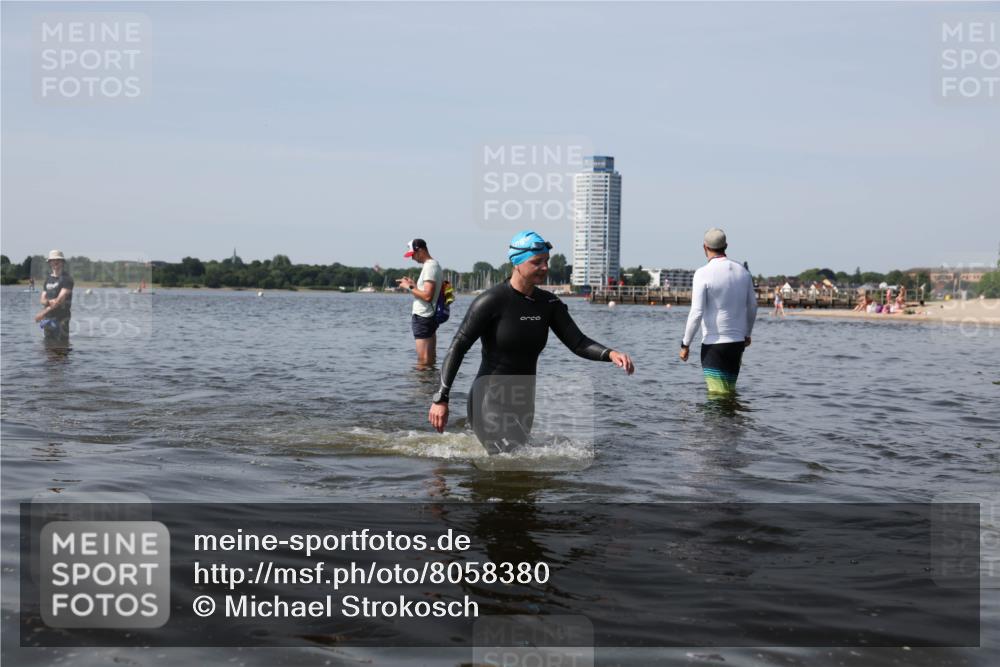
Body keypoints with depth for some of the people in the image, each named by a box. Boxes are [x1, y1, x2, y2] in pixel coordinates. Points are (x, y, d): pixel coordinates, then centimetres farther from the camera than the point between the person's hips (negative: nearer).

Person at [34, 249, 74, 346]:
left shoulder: (67, 278, -6)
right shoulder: (48, 279, 16)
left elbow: (60, 299, -15)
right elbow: (43, 300, 12)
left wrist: (43, 313, -18)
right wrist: (50, 301, -14)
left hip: (61, 317, -7)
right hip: (48, 318, 7)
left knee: (62, 344, -9)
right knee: (48, 343, 10)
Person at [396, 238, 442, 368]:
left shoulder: (429, 266, -16)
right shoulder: (435, 264, 16)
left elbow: (427, 296, -24)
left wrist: (409, 287, -14)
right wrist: (414, 284, 13)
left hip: (422, 318, -11)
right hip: (431, 317, 11)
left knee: (423, 360, -9)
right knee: (431, 359, 15)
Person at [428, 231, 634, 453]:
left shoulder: (548, 304, 5)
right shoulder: (492, 301, -14)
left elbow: (578, 342, 0)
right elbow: (458, 348, -12)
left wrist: (610, 354, -20)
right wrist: (441, 399, -16)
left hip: (523, 403, 7)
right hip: (490, 401, -7)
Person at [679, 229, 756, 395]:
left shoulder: (703, 273, -12)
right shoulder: (742, 271, 6)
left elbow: (697, 313, -16)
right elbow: (752, 307, 15)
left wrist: (685, 344, -7)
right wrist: (747, 333, 30)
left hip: (714, 343, -6)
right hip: (738, 342, 6)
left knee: (718, 394, -5)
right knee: (731, 392, 15)